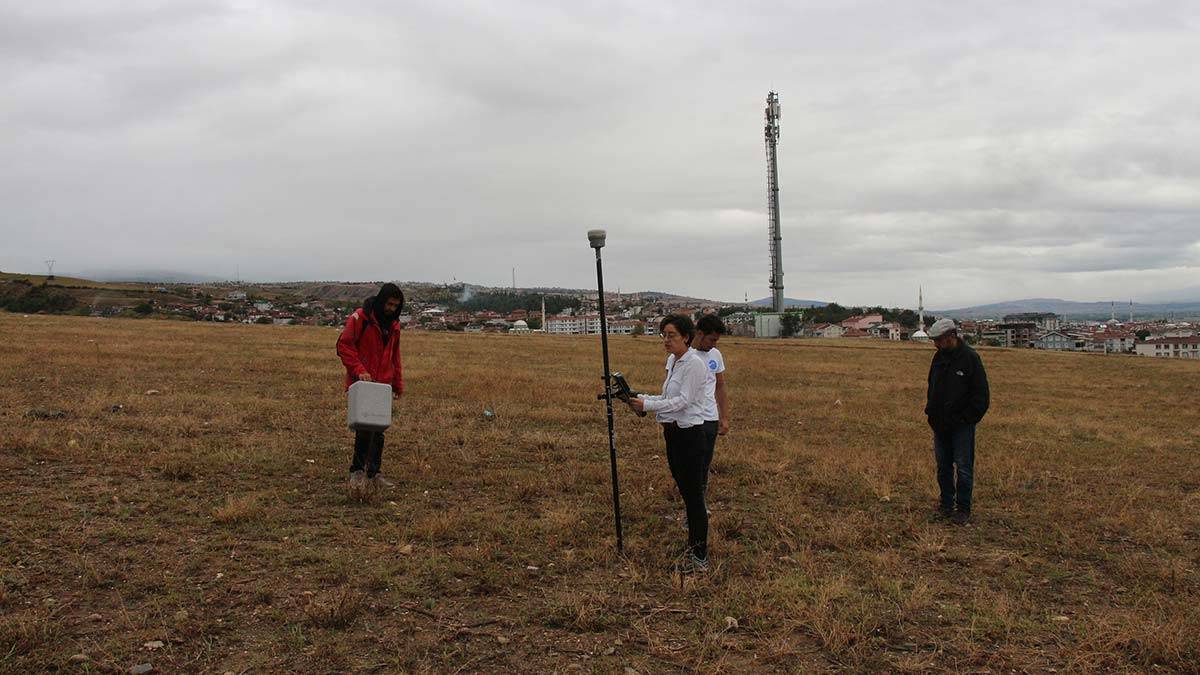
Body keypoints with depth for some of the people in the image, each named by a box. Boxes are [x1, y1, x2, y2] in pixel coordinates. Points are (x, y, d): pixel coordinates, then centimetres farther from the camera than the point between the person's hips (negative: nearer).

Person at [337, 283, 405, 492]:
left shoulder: (393, 325, 14)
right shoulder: (360, 317, -7)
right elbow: (344, 345, -11)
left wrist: (398, 385, 17)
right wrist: (359, 370, -20)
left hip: (382, 385, 6)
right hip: (361, 382, -6)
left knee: (378, 431, 8)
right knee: (365, 427, -11)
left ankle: (373, 473, 17)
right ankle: (357, 472, 1)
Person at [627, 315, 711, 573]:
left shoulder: (693, 363, -16)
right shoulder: (672, 361, 12)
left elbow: (683, 400, -21)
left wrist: (647, 405, -22)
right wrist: (641, 398, 1)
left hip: (689, 435, -9)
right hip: (673, 433, 9)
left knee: (693, 494, -2)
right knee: (685, 492, 16)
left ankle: (700, 558, 6)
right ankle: (694, 546, 28)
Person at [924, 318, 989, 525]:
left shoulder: (970, 358, -13)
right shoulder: (939, 357, 7)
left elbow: (981, 394, -11)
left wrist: (969, 419, -13)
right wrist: (930, 411, 9)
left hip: (961, 425, -6)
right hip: (940, 423, 6)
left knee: (963, 468, 0)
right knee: (943, 466, 13)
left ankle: (963, 509, 11)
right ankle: (946, 504, 25)